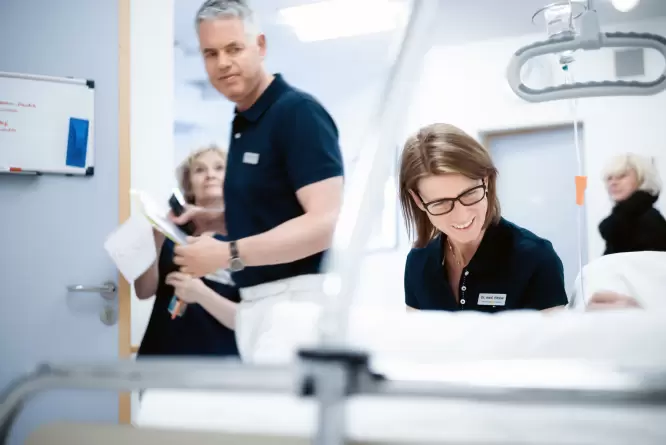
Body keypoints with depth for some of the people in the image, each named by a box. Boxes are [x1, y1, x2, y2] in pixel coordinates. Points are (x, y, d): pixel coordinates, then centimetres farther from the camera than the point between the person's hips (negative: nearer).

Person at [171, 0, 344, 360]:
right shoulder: (243, 124, 14)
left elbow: (326, 222, -23)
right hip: (258, 300, 9)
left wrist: (229, 254, -26)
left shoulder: (298, 112, -14)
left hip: (299, 297, -9)